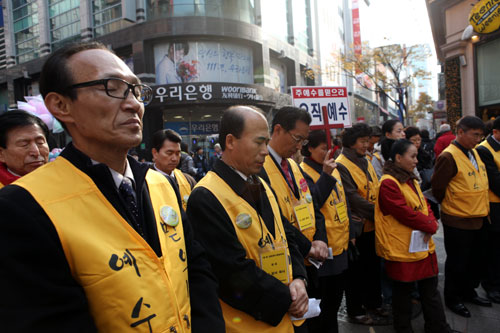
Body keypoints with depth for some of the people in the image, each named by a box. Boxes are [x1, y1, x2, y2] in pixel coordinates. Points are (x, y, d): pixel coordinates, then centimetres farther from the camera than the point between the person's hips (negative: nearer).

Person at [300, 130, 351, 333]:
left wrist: (350, 231, 16)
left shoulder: (333, 169, 11)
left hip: (341, 244, 8)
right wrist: (326, 176, -29)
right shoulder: (304, 173, -13)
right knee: (323, 301, 5)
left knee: (336, 297, 22)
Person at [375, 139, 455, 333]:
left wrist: (431, 223, -8)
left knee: (430, 288, 19)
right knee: (403, 290, 8)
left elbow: (424, 204, 11)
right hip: (402, 248, -9)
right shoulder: (388, 183, -19)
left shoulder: (411, 179, 11)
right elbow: (405, 213, -23)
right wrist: (430, 227, -13)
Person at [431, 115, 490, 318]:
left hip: (477, 218, 8)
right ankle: (452, 299, 24)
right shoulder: (448, 156, -19)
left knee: (474, 261, 20)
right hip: (457, 221, -8)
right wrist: (449, 205, -1)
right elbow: (437, 187, -17)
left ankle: (468, 292, 39)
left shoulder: (474, 153, 8)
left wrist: (482, 209, 17)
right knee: (457, 263, 7)